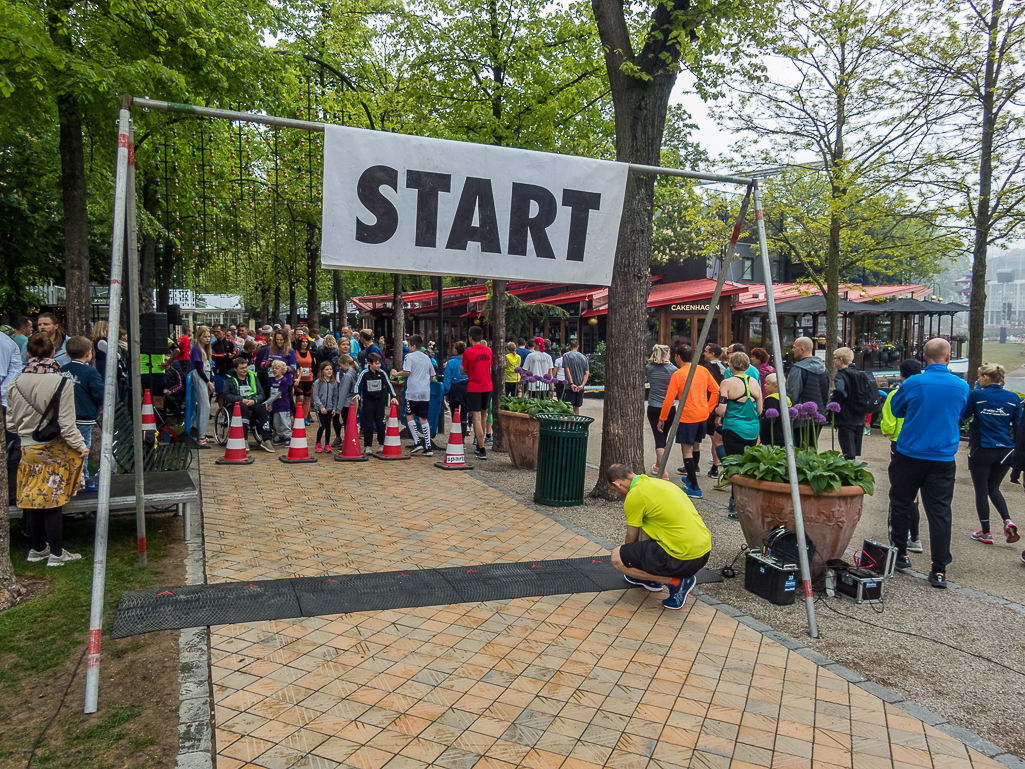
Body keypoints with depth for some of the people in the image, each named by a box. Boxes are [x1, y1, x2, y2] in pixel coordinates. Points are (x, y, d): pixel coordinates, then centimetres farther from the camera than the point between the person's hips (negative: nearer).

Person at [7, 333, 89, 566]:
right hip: (55, 450, -4)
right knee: (53, 502, 3)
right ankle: (56, 553, 12)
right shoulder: (62, 382, -16)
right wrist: (80, 446, -4)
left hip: (28, 449, 4)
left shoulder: (16, 384, -2)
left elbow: (11, 423, 7)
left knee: (33, 500, 15)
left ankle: (38, 548, 29)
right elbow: (66, 423, -16)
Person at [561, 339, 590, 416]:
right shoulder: (583, 357, 9)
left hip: (569, 386, -4)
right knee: (576, 407, 13)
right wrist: (582, 385, -4)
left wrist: (571, 383, -15)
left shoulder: (566, 355, -2)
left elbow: (567, 370, -12)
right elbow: (587, 373, 2)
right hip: (580, 387, 4)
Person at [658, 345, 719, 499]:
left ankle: (694, 488, -4)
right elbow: (716, 390, 9)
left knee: (687, 451, -2)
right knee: (696, 447, 21)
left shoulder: (678, 374, -12)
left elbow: (669, 399, -11)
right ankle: (690, 478, 37)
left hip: (687, 418, -7)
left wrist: (662, 419, -3)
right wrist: (708, 408, 16)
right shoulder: (703, 370, 5)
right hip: (703, 416, 7)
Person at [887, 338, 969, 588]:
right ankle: (939, 570, 3)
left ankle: (900, 555, 25)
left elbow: (896, 410, 6)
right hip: (944, 458, 2)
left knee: (901, 505, 14)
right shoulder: (961, 386, -3)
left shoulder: (913, 384, -11)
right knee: (940, 512, 4)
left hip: (910, 455, -2)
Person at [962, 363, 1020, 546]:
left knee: (981, 491, 8)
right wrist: (1017, 452, 13)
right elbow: (1018, 427, 6)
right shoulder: (1013, 398, 1)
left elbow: (964, 414, 5)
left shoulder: (976, 395, -9)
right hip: (1005, 451, 4)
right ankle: (1007, 521, 0)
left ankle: (986, 533, 13)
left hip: (982, 450, -4)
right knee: (993, 488, 21)